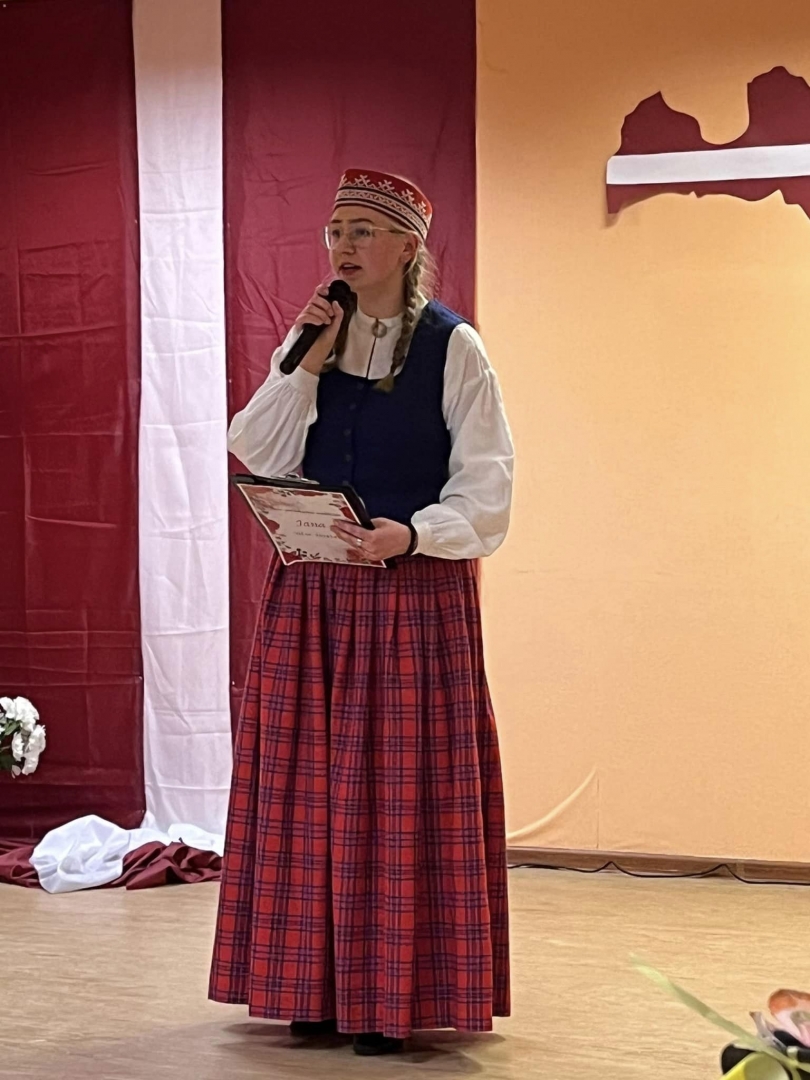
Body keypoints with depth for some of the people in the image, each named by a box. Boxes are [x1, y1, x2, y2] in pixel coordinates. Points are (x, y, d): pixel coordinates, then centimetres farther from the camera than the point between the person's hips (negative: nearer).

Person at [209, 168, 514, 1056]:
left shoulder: (453, 348, -3)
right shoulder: (309, 339, 11)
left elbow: (485, 491, -6)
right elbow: (258, 458, 1)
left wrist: (410, 534, -23)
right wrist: (307, 364, -8)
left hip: (415, 591, -4)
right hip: (311, 595, 4)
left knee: (404, 791, -3)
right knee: (310, 788, 3)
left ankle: (396, 995, 4)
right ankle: (321, 989, 11)